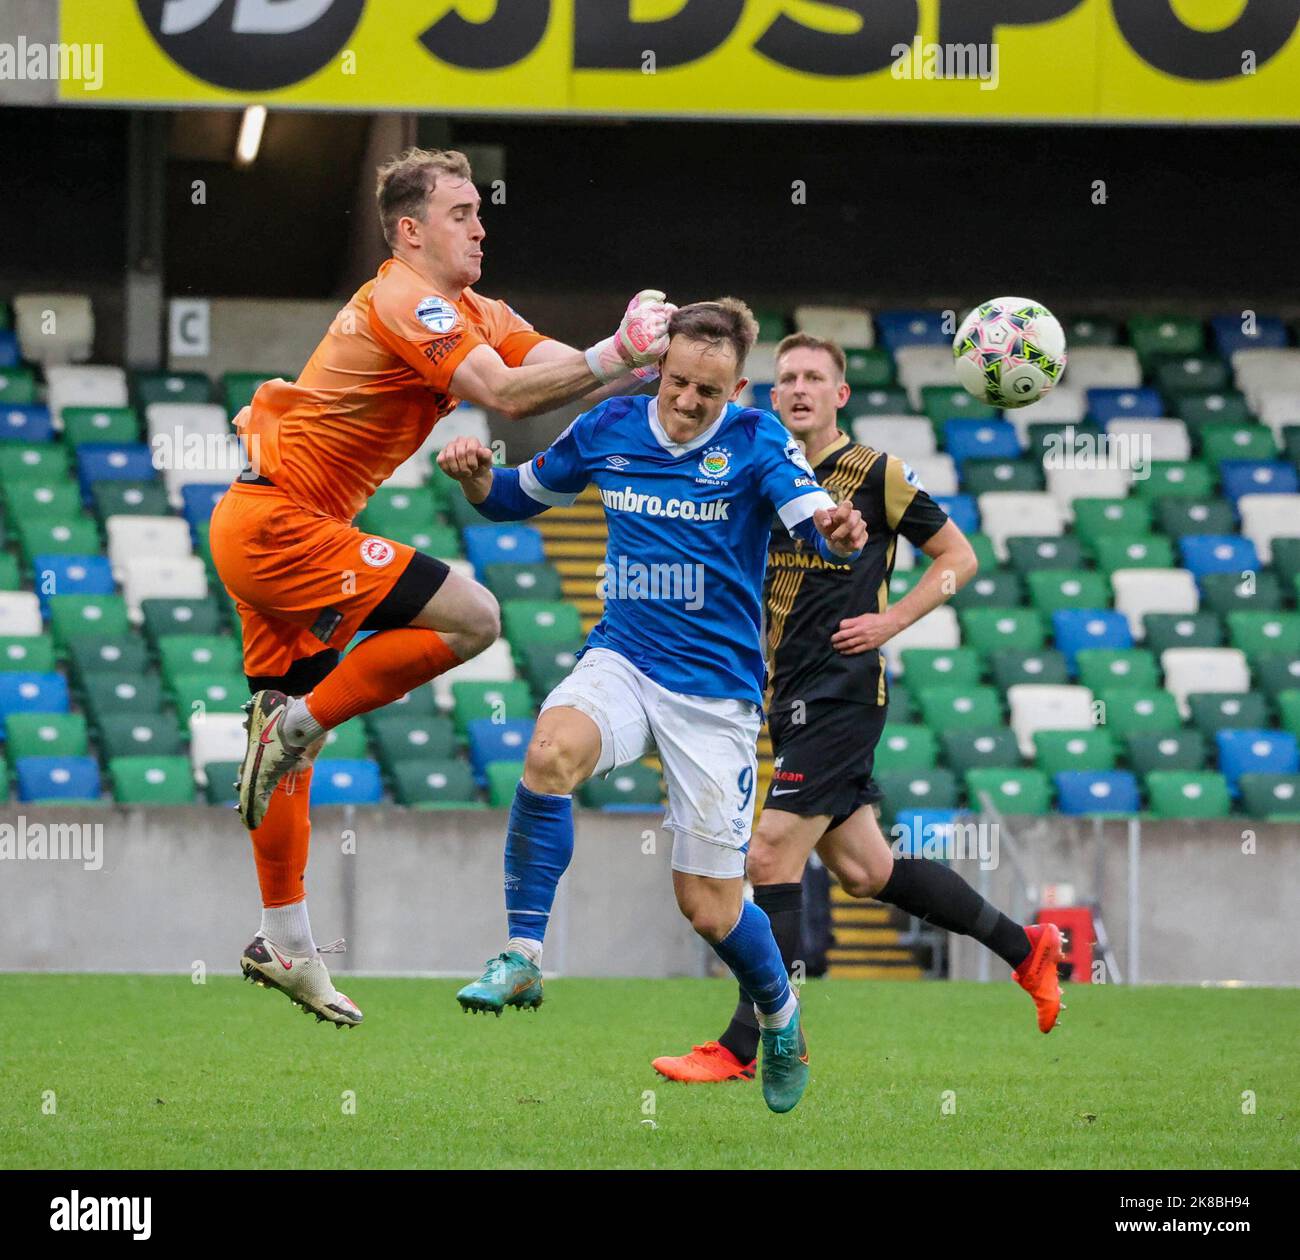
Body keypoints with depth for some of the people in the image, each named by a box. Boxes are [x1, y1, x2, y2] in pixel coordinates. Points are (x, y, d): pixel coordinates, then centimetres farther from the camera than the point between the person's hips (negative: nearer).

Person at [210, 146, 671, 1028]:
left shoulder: (477, 317, 15)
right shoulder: (407, 302, -16)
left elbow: (572, 371, 8)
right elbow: (507, 394, -27)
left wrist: (648, 355, -11)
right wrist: (619, 355, -25)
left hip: (259, 531, 10)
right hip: (280, 524, -10)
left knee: (293, 733, 13)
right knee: (470, 617, -16)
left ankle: (285, 946, 18)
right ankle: (299, 723, -9)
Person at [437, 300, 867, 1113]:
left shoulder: (756, 441, -8)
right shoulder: (609, 429, 1)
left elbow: (816, 521, -24)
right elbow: (520, 498, 15)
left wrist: (838, 533, -48)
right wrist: (476, 476, -7)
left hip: (716, 688, -2)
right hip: (623, 659, 2)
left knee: (710, 909, 0)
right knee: (554, 749, -34)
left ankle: (780, 1016, 33)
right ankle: (523, 956, -23)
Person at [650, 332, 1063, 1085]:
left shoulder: (876, 474, -5)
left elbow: (958, 557, 1)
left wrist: (891, 621, -9)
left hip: (841, 691, -7)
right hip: (791, 698, 7)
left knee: (772, 857, -12)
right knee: (865, 870, 10)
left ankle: (746, 1047, -8)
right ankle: (1023, 946, 26)